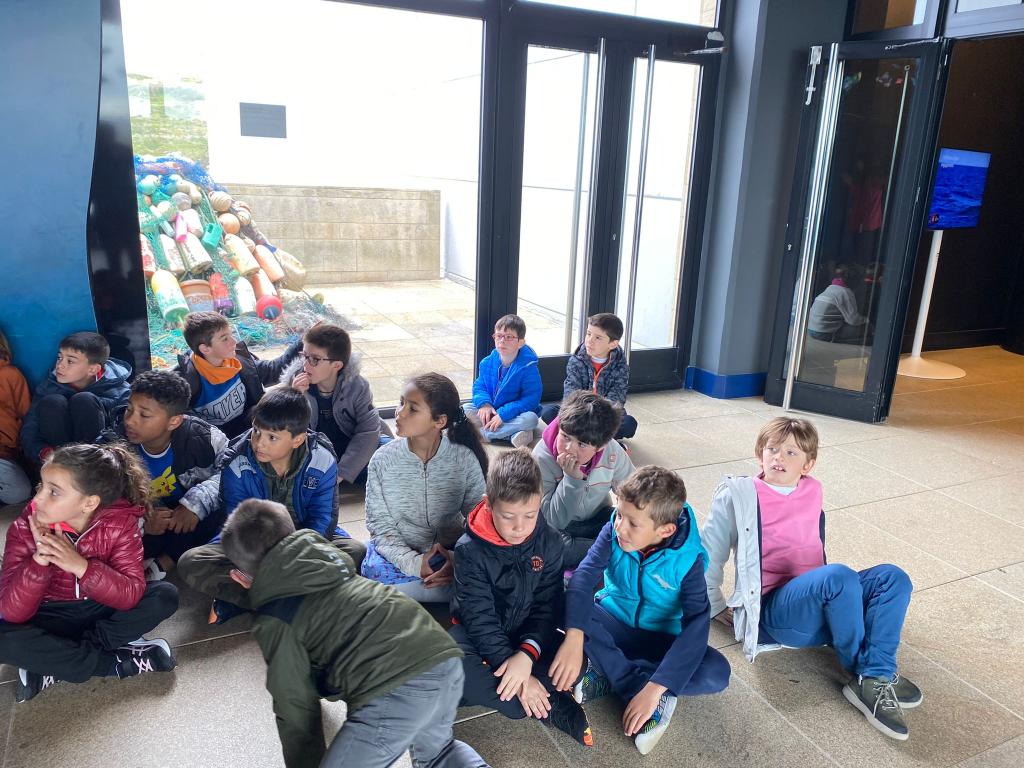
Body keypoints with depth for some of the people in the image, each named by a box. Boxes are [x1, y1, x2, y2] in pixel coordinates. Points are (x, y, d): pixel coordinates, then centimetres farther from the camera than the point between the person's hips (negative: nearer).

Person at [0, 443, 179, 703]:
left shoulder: (120, 523, -19)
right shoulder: (25, 529, -18)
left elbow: (131, 595, -28)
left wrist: (81, 566, -41)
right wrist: (39, 560, -38)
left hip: (104, 611, 0)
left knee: (165, 596, -25)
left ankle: (55, 662, -19)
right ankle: (118, 662, -22)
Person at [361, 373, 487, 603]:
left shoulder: (464, 459, -11)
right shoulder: (383, 460, -10)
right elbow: (380, 525, -7)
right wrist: (414, 563, -24)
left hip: (451, 551, 0)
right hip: (399, 551, 0)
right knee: (375, 570, -33)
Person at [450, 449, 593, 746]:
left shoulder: (548, 542, -11)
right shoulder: (470, 549, -20)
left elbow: (547, 606, -11)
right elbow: (480, 617, -21)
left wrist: (528, 653, -29)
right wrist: (514, 670, -29)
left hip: (528, 634, 2)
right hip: (478, 633, -2)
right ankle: (552, 709, -26)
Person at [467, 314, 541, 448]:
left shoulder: (528, 367, -17)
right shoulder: (487, 363, -2)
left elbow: (531, 400, -21)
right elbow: (479, 386, 6)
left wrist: (503, 414, -28)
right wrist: (484, 404, -17)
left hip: (514, 415, -4)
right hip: (490, 412, 4)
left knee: (530, 418, -34)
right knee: (465, 410, -19)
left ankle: (484, 434, -25)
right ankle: (514, 434, -27)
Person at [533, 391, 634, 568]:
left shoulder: (612, 452, -17)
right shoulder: (543, 457, -26)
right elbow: (555, 520, -25)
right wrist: (572, 479, -36)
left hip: (598, 518, 2)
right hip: (559, 528, -1)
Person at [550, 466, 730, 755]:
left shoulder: (689, 559, -23)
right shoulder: (614, 532, -18)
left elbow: (696, 627, -30)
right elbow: (585, 575, -30)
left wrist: (653, 689, -40)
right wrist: (574, 639, -46)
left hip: (660, 640, -1)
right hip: (613, 624, 1)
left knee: (717, 672, -29)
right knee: (563, 604, -29)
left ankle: (609, 675, -19)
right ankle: (648, 693, -23)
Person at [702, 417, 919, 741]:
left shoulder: (813, 491, 16)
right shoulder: (739, 494, 1)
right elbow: (707, 555, 3)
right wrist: (718, 608, 2)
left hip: (820, 603, 6)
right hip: (773, 609, -6)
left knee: (893, 577, -16)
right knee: (840, 575, -32)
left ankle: (876, 678, -26)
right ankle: (867, 673, -14)